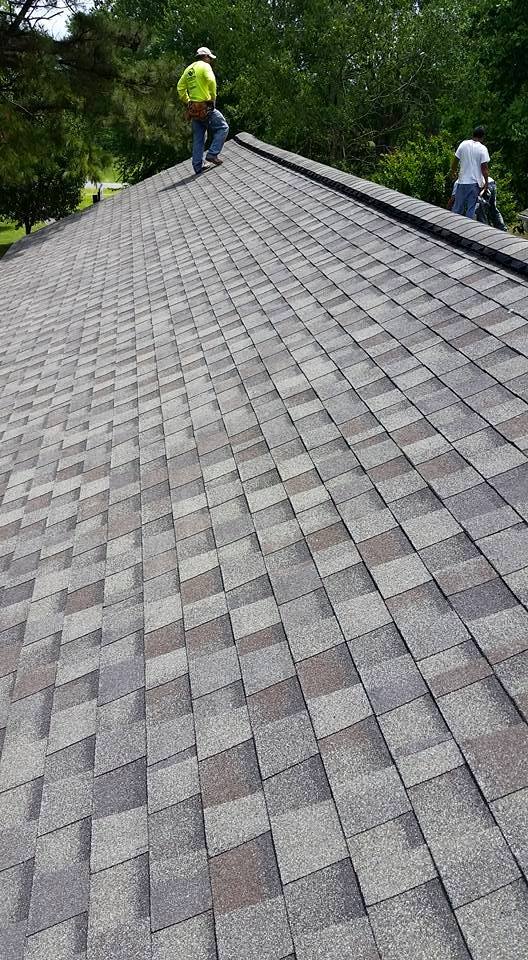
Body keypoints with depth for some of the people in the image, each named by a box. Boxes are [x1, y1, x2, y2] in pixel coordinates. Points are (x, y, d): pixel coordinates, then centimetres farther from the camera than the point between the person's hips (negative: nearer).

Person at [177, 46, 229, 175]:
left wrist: (187, 102, 18)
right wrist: (213, 98, -13)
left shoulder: (189, 69, 17)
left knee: (198, 138, 11)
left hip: (193, 108, 8)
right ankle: (212, 154, -10)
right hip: (205, 106, -8)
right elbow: (211, 81, -23)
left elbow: (180, 87, 18)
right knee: (223, 128, 2)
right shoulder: (204, 66, -6)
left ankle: (198, 166, 10)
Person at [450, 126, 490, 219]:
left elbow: (455, 160, 5)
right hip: (475, 182, -3)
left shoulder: (463, 144, 0)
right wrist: (486, 182, 0)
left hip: (462, 180, 3)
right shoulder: (482, 149, -9)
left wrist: (453, 172, 21)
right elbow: (484, 168, -10)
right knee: (471, 208, 4)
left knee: (457, 207, 11)